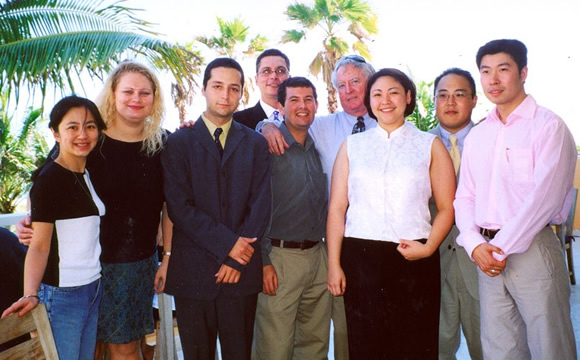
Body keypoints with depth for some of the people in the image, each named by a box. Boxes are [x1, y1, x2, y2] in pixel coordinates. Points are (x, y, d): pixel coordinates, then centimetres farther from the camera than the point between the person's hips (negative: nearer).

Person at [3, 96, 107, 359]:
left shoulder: (87, 174, 9)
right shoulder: (49, 179, -14)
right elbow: (39, 246, -16)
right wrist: (31, 294, -27)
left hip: (93, 288, 7)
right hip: (62, 295, -7)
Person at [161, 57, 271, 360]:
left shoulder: (255, 143, 9)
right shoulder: (178, 142, 3)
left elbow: (261, 205, 2)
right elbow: (179, 207, -7)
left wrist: (237, 257, -8)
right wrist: (228, 244, -14)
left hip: (241, 272, 1)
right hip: (193, 272, -1)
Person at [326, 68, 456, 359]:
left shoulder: (430, 145, 9)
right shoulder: (352, 146, 11)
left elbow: (447, 207, 5)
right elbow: (337, 208, 5)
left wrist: (429, 247, -11)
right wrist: (334, 264, -2)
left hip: (414, 259, 0)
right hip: (360, 256, 1)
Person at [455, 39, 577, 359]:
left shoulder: (548, 126, -5)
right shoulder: (477, 135, 14)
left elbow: (545, 196, -14)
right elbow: (464, 196, 11)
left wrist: (502, 247, -14)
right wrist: (475, 244, -4)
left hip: (532, 248, -5)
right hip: (487, 253, 5)